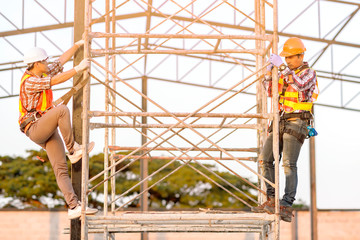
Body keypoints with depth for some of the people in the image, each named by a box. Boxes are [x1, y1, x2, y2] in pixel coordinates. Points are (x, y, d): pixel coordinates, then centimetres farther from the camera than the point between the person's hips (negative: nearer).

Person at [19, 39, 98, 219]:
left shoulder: (41, 74, 13)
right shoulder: (29, 82, -15)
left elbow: (62, 60, 20)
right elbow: (56, 80, -23)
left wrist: (78, 44, 16)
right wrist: (78, 68, -17)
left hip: (48, 130, 8)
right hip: (35, 128, -8)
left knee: (61, 168, -5)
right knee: (62, 110, -32)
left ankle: (74, 206, -13)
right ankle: (73, 150, -19)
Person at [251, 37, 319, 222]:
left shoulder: (309, 73, -3)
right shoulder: (286, 73, 19)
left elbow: (300, 84, -25)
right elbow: (270, 92, 16)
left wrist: (280, 66, -25)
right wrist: (269, 71, 2)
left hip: (297, 123, -8)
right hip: (280, 122, 8)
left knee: (289, 163, -18)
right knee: (265, 159, 0)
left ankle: (286, 207, -20)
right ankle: (272, 202, 4)